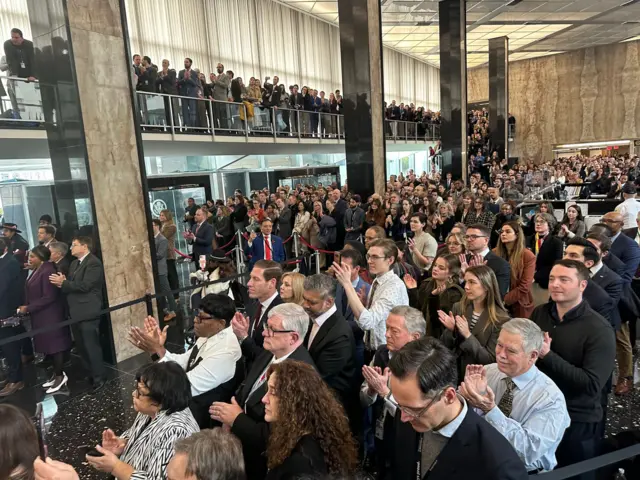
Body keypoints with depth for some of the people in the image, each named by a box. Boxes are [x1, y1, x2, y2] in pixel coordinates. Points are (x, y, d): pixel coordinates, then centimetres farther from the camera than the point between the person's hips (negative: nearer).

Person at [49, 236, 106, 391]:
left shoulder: (93, 263, -13)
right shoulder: (74, 263, 17)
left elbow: (84, 285, -21)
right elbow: (72, 284, 14)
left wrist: (63, 283, -14)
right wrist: (62, 282, -7)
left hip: (87, 312, -9)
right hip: (75, 312, 9)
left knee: (91, 346, -3)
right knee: (81, 347, 16)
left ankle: (98, 378, 9)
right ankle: (92, 373, 29)